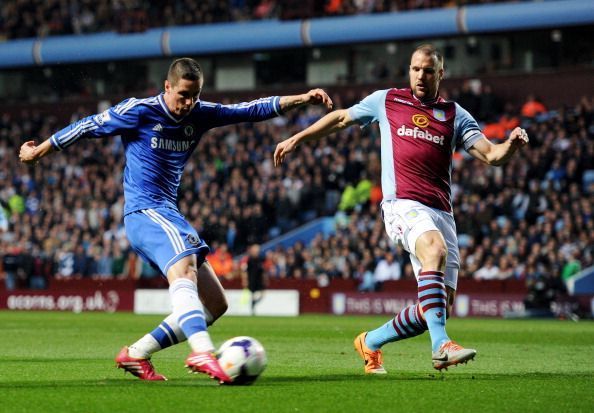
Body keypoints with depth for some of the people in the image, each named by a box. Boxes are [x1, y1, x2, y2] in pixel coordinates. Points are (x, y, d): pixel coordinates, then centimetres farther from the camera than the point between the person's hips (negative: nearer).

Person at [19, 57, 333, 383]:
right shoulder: (138, 111, -6)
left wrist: (302, 99, 0)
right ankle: (202, 352, -57)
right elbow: (88, 127, 4)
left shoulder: (200, 115, 10)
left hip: (168, 215, 8)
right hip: (144, 212, -8)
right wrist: (39, 151, 13)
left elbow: (250, 110, 10)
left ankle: (135, 355, 8)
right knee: (184, 270, -35)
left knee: (215, 304, 5)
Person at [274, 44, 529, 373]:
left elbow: (490, 155, 5)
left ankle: (371, 343, 23)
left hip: (441, 213, 4)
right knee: (435, 249, -36)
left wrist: (511, 145, -16)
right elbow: (341, 118, 26)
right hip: (403, 204, -4)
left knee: (438, 306, -1)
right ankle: (440, 345, -44)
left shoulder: (455, 115, 15)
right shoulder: (386, 101, 13)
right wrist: (296, 139, 26)